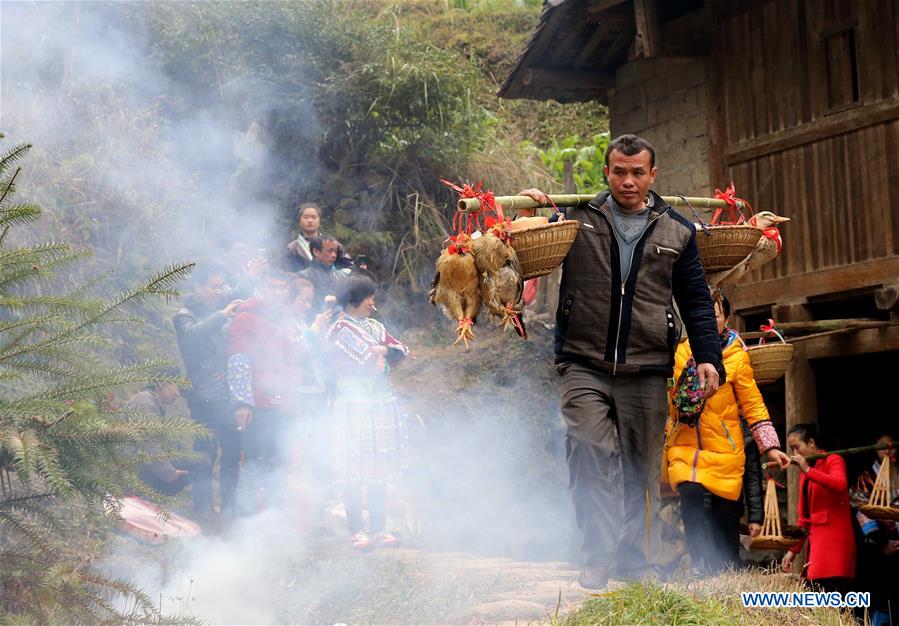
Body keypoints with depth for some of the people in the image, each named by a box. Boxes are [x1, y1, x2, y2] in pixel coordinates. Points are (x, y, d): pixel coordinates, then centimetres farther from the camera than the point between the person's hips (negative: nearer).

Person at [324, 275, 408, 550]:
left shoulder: (376, 327, 17)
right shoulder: (338, 331, -5)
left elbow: (401, 350, 7)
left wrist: (383, 352, -11)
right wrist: (384, 355, 2)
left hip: (381, 405, 6)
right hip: (353, 406, -6)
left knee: (380, 471, 7)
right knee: (354, 471, -5)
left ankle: (378, 528, 12)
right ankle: (357, 530, 0)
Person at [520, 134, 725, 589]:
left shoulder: (676, 232, 11)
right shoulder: (576, 220, 6)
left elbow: (696, 302, 13)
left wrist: (708, 356, 1)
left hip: (646, 372, 2)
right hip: (585, 366, -1)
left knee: (642, 470, 6)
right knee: (590, 452, -19)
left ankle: (640, 564, 16)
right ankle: (598, 556, -13)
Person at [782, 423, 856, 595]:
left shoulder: (833, 460, -1)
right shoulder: (804, 472, 19)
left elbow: (840, 485, -23)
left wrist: (808, 471, -21)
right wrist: (794, 549, 19)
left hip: (834, 540, -7)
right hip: (816, 540, 7)